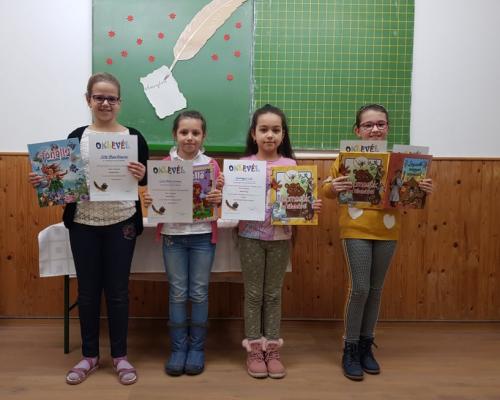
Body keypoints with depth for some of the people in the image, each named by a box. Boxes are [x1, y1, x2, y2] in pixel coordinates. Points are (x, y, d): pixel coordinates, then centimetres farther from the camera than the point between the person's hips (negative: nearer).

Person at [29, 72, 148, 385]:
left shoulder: (134, 137, -1)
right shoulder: (76, 137, 4)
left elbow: (147, 180, -1)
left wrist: (141, 176, -23)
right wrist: (43, 182, -10)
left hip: (121, 222, -2)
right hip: (83, 222, 2)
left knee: (117, 290, 7)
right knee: (87, 290, 11)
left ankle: (120, 356, 23)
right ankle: (90, 356, 27)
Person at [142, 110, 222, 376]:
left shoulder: (211, 165, 1)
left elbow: (219, 199, 3)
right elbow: (156, 198, 5)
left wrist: (219, 199, -19)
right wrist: (149, 201, -16)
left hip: (202, 236, 0)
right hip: (173, 236, 1)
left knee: (199, 293, 6)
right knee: (177, 293, 6)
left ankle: (197, 348, 20)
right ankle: (178, 348, 18)